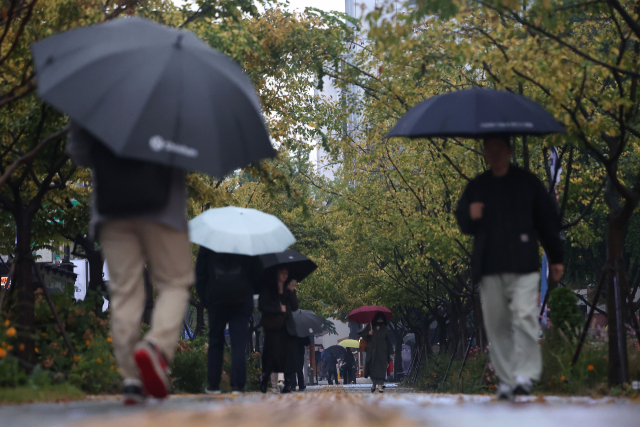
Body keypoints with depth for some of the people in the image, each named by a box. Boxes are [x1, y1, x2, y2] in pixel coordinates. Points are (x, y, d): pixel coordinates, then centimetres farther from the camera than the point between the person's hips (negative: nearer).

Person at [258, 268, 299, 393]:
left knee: (288, 354, -7)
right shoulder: (268, 288, 3)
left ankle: (287, 384, -6)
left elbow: (295, 307, 6)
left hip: (287, 327, 4)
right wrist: (279, 309, -7)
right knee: (273, 353, -11)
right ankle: (264, 381, 8)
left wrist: (291, 292, -6)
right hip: (273, 326, -4)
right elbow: (262, 306, -6)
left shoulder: (289, 288, 16)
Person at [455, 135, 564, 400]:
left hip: (523, 264, -3)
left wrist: (556, 258, 10)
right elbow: (462, 222, 19)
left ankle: (524, 375, -17)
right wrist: (470, 217, -6)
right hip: (489, 266, 3)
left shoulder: (527, 182, 9)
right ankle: (506, 378, 9)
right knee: (496, 323, 2)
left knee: (525, 316, -17)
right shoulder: (476, 187, 15)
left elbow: (547, 220, 12)